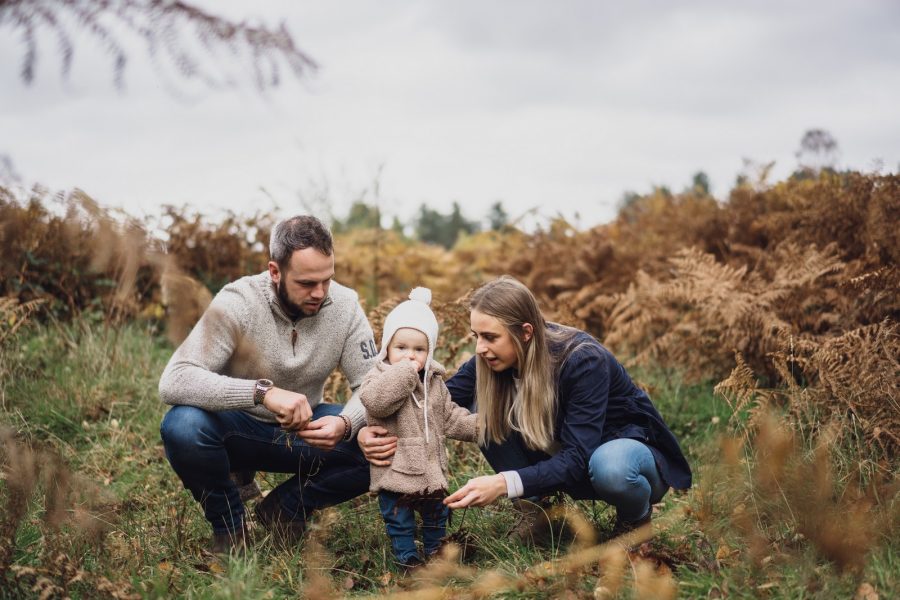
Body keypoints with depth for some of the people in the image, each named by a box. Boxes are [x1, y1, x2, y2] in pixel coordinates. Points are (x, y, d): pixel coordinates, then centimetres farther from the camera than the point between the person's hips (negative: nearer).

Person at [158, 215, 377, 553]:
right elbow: (173, 380, -35)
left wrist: (345, 423, -36)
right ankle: (228, 522, -5)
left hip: (304, 431, 3)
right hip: (238, 428, -3)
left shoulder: (345, 305, -14)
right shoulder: (237, 303, -25)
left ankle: (286, 507, 2)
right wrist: (263, 391, -47)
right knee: (182, 426, -35)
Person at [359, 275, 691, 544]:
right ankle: (534, 512, -5)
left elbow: (577, 460, -35)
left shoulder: (583, 360, -32)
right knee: (489, 420, -18)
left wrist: (504, 483, -47)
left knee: (610, 467, -41)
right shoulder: (493, 359, -15)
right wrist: (374, 430, -36)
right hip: (563, 455, 5)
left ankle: (636, 517, -7)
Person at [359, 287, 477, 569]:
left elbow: (448, 416, 14)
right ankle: (407, 557, 23)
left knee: (436, 515, 22)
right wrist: (403, 372, -33)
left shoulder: (433, 381, 5)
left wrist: (477, 426, 4)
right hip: (395, 472, -5)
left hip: (431, 469, 6)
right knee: (400, 522, 6)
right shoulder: (379, 377, -13)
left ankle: (436, 551, 42)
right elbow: (375, 401, -35)